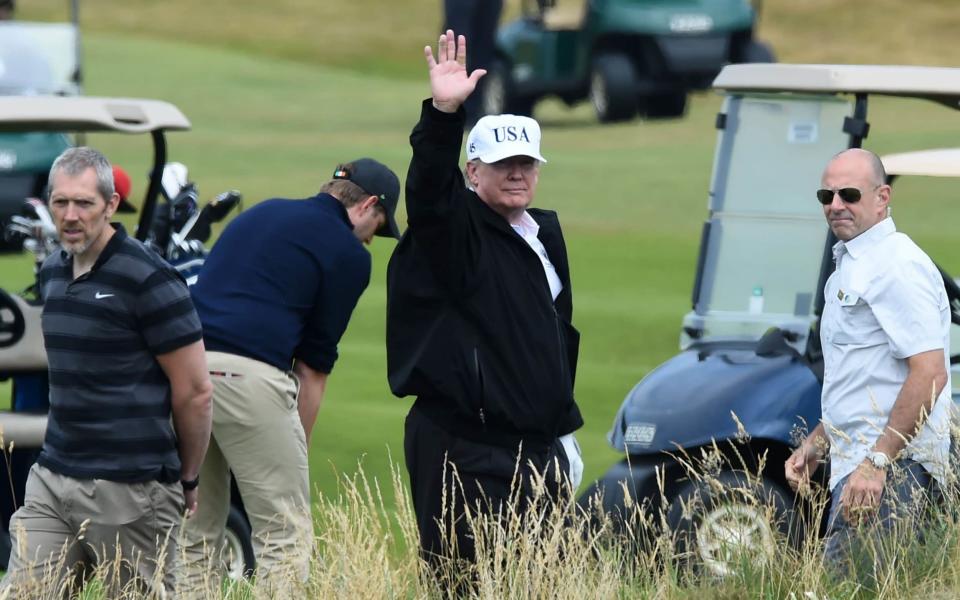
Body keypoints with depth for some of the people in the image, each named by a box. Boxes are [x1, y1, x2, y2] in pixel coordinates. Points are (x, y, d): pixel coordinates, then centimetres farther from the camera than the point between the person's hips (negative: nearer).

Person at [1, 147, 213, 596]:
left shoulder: (147, 280, -11)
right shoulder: (53, 272, 13)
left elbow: (194, 392, -8)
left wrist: (187, 482, 1)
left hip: (129, 492, -7)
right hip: (53, 478, 7)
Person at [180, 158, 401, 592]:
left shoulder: (263, 213, 25)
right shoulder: (348, 254, 6)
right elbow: (313, 364, 6)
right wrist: (297, 453, 14)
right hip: (248, 374, -7)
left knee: (196, 528, 17)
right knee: (285, 534, 1)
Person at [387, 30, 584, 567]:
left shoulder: (546, 233, 17)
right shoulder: (454, 230, -5)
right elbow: (429, 187, -28)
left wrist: (563, 428, 24)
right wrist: (444, 115, -43)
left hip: (538, 446, 8)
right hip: (465, 451, -8)